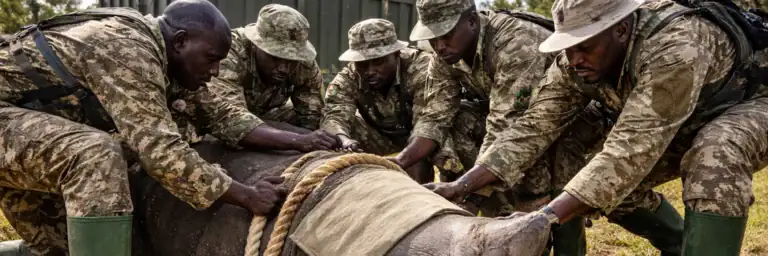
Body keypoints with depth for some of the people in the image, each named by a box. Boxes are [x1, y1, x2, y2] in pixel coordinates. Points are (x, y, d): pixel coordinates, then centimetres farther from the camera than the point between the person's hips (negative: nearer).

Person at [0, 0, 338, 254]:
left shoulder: (170, 60, 0)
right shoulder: (126, 49, -28)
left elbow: (219, 115, 0)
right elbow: (160, 149, -34)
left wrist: (298, 142, -10)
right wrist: (247, 197, -32)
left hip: (28, 122, 9)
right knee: (99, 156, -34)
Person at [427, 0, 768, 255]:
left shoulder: (675, 47, -40)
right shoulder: (575, 61, -19)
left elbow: (632, 148, -45)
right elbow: (536, 126, -21)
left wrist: (545, 218, -50)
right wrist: (460, 187, -31)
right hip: (683, 125, 7)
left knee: (714, 159, -38)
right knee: (605, 181, -5)